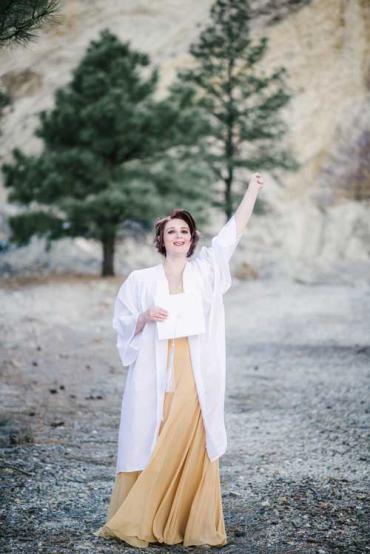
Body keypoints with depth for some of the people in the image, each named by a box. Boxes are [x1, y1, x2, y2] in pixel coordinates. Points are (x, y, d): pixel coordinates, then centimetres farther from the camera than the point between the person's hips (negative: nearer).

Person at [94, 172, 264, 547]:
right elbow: (123, 326, 8)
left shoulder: (205, 272, 9)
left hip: (195, 381, 1)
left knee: (191, 451, -1)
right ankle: (133, 525, 9)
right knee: (146, 448, 0)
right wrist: (146, 317, -11)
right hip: (153, 379, -1)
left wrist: (253, 190, -2)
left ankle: (191, 526, 6)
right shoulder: (141, 280, 6)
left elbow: (233, 232, 3)